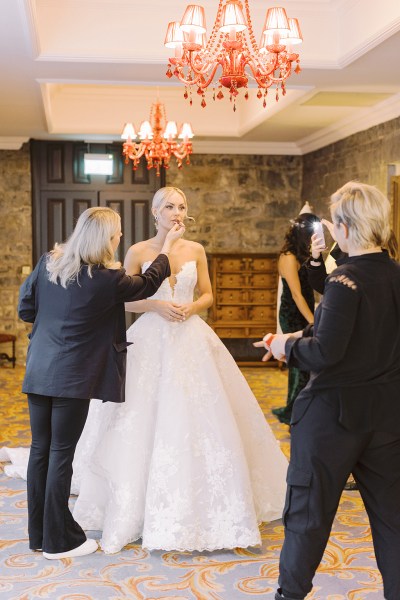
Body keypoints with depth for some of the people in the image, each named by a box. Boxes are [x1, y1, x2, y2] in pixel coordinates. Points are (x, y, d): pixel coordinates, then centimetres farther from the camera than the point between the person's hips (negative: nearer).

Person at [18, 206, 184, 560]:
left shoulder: (48, 263, 1)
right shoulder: (106, 279, -14)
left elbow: (26, 309, 8)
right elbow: (146, 285, 3)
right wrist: (167, 247, 15)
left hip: (38, 372, 6)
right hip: (73, 378, -6)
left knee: (40, 449, 13)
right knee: (61, 453, 2)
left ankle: (38, 533, 25)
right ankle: (59, 540, 13)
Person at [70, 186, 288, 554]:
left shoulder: (196, 250, 6)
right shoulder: (138, 252, -1)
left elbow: (208, 295, 12)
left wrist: (192, 307, -8)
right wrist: (157, 305, -14)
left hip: (191, 340, 2)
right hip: (151, 341, -2)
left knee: (198, 419, 1)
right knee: (145, 423, 0)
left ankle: (198, 506, 17)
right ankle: (140, 507, 17)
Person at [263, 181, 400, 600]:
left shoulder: (345, 280, -20)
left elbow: (325, 353, -24)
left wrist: (287, 346, -6)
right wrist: (300, 337, 10)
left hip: (335, 411, -6)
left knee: (309, 507, 10)